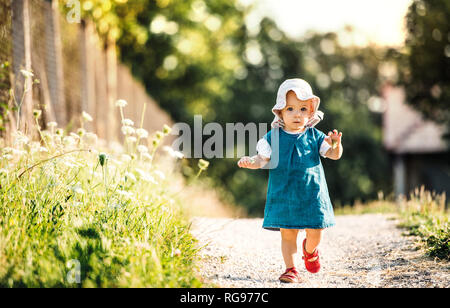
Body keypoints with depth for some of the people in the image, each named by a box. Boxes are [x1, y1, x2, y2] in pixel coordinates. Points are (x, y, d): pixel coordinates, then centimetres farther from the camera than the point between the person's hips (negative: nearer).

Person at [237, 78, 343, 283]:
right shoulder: (274, 137, -1)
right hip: (284, 195, 0)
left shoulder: (314, 137, 1)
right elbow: (263, 159, 0)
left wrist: (336, 145, -22)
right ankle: (291, 269, 15)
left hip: (311, 193, 1)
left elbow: (334, 155, 0)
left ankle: (310, 250, 37)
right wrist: (251, 162, -21)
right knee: (287, 234, 2)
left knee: (315, 232, 4)